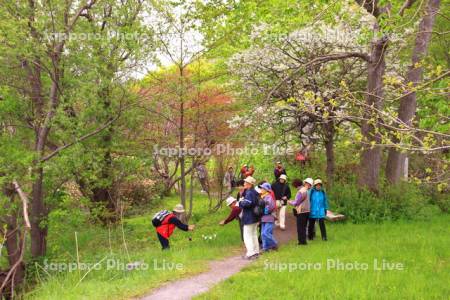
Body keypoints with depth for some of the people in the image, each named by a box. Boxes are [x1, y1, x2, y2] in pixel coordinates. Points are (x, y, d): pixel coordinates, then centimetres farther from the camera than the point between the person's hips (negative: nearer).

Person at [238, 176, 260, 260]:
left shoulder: (249, 193, -21)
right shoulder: (255, 192, 10)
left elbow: (247, 203, -33)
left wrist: (241, 202, -14)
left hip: (249, 218, -10)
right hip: (255, 218, 10)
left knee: (247, 236, -3)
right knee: (254, 234, 18)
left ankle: (251, 253, -5)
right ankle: (256, 251, 25)